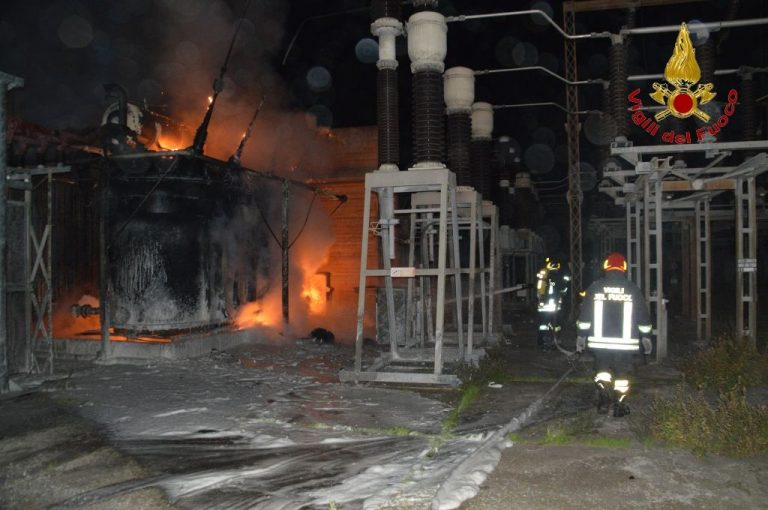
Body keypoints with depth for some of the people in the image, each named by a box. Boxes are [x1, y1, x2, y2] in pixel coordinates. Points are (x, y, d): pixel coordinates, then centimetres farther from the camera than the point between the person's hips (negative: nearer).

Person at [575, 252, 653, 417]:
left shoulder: (595, 288, -1)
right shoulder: (633, 289, 0)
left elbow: (584, 315, 1)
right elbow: (643, 316, 5)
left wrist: (581, 336, 9)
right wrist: (646, 337, 16)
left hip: (599, 341, 0)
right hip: (625, 342, 0)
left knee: (603, 370, 15)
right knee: (622, 373, 11)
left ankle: (604, 401, 1)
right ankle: (620, 406, 13)